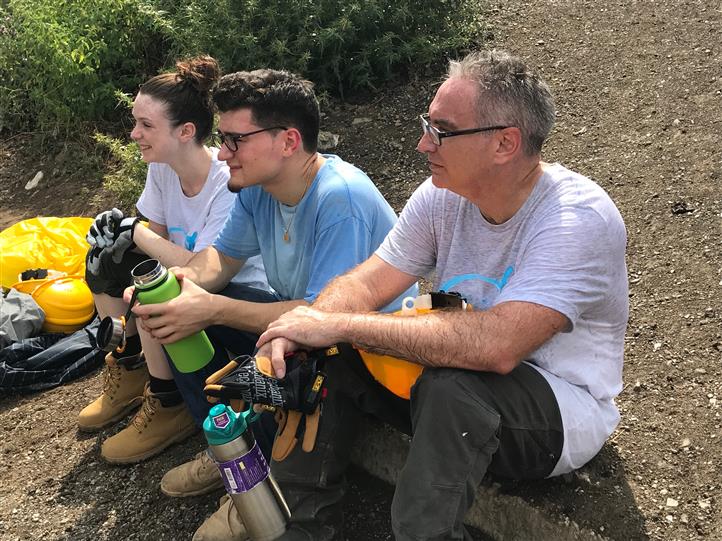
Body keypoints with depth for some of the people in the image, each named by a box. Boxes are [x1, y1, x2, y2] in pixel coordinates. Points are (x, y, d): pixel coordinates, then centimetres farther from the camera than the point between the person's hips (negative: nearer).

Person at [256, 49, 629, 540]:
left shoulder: (582, 219, -26)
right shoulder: (442, 196, -6)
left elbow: (496, 346, -38)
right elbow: (366, 284, -5)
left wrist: (342, 325, -33)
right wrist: (294, 334, -26)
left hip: (564, 407, -6)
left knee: (451, 384, -36)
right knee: (325, 353, -9)